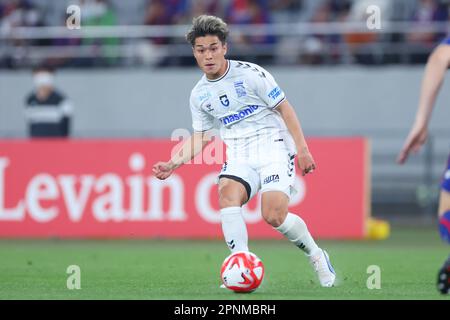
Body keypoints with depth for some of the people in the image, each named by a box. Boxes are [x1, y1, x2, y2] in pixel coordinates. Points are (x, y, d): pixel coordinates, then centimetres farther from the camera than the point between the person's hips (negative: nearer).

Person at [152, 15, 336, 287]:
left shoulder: (250, 73, -8)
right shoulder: (199, 94, 8)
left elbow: (284, 108, -3)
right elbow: (199, 137, 18)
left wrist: (302, 149, -8)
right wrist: (174, 163, 3)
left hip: (274, 148, -4)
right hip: (239, 157, 4)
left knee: (274, 215, -21)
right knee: (227, 195, -28)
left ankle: (316, 256, 7)